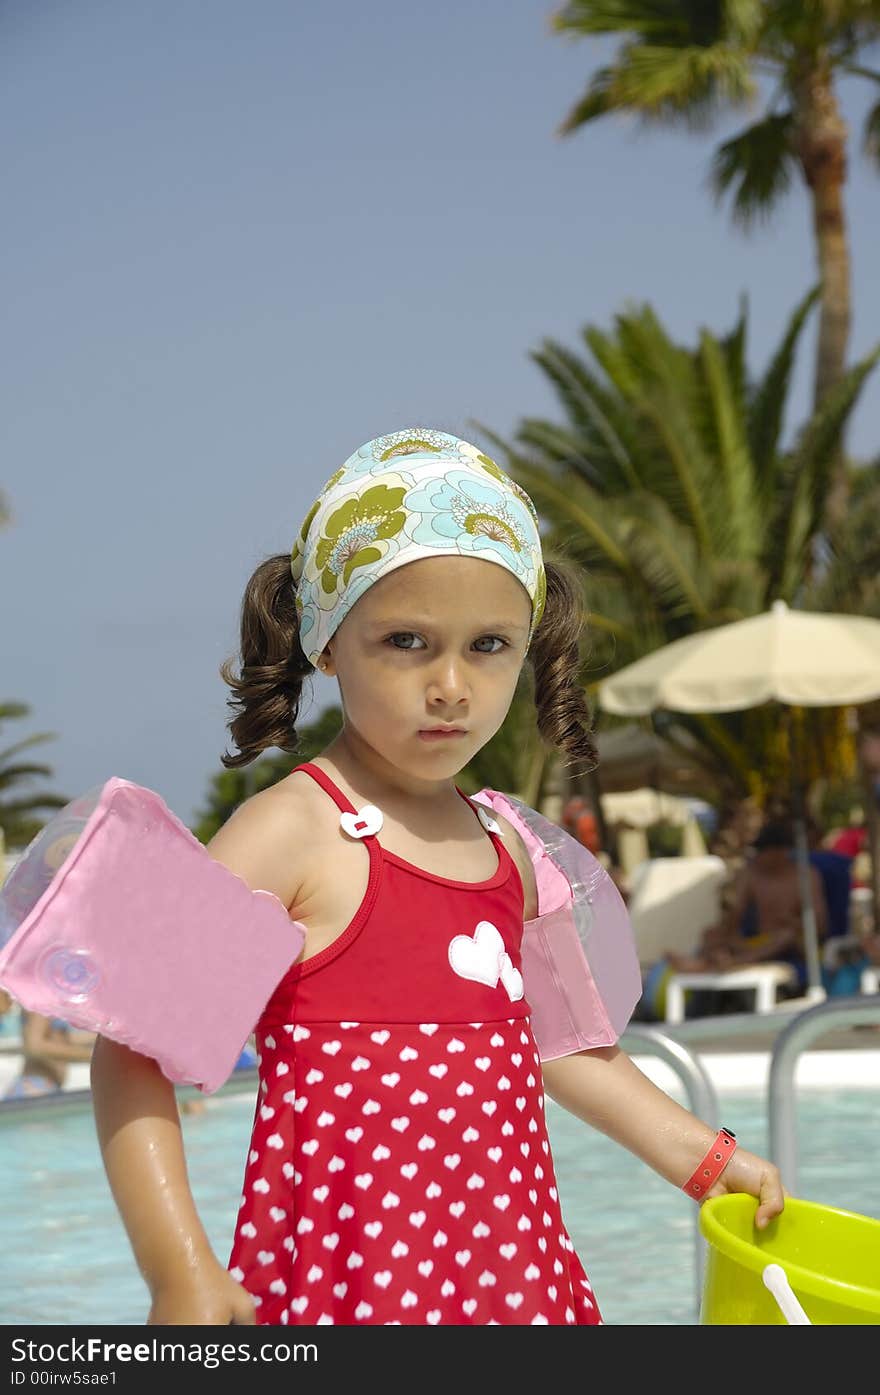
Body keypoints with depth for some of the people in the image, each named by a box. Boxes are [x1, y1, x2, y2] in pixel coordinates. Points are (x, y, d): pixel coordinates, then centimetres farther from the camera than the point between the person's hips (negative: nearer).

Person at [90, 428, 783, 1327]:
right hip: (343, 1277, -7)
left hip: (510, 1268, 7)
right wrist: (179, 1278, -21)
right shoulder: (290, 832, -12)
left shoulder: (501, 848, 11)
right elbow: (136, 1050, -15)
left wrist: (702, 1157, 26)